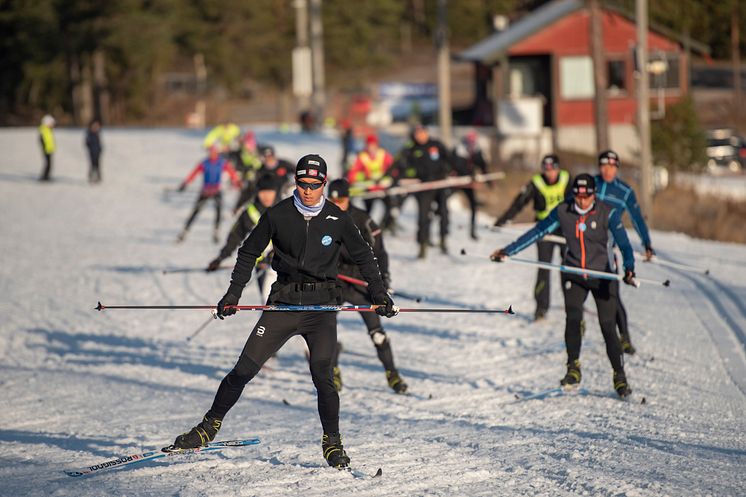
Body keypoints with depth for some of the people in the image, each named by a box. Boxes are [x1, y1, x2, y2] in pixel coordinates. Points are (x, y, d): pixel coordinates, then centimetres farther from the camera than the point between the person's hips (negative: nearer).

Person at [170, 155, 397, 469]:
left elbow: (364, 258, 10)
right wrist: (233, 295, 3)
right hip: (284, 302, 1)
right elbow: (249, 253, 9)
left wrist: (381, 297, 4)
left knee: (322, 375, -13)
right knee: (245, 367, -4)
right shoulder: (278, 215, -1)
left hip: (322, 307, -1)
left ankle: (332, 442, 4)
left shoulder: (337, 220, -1)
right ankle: (210, 426, 10)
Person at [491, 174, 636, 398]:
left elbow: (623, 243, -21)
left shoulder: (608, 213, -14)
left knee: (608, 327, -5)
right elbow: (537, 232, 2)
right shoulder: (563, 212, -6)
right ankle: (573, 369, -4)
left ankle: (619, 376, 9)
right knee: (572, 319, -18)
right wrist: (508, 251, 0)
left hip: (602, 277, -2)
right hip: (573, 276, 2)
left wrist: (629, 268, -39)